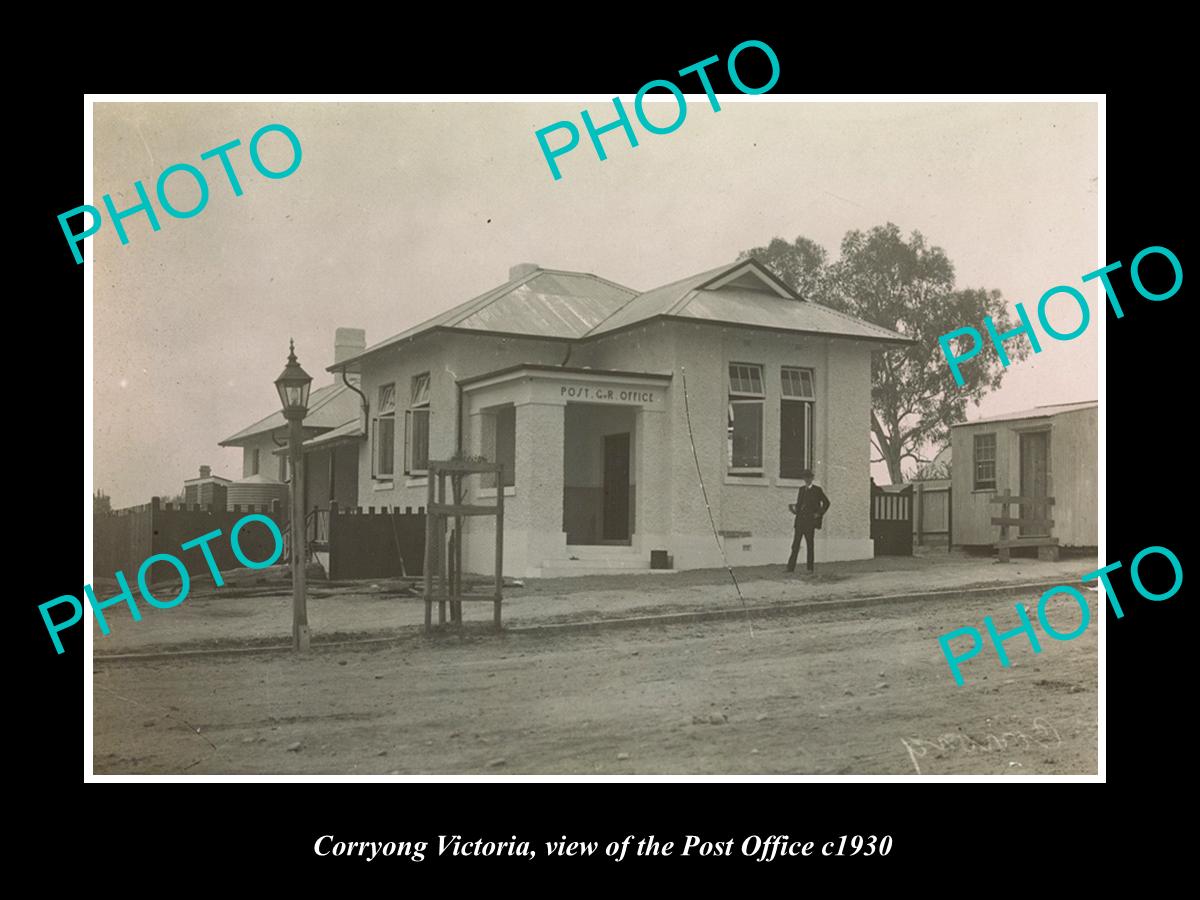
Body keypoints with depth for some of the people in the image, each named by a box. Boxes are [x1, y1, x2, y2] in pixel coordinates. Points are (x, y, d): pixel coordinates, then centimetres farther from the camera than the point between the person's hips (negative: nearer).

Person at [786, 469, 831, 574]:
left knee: (809, 545, -2)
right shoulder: (801, 489, 17)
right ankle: (791, 567, -3)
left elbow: (826, 502, 5)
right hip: (800, 520, 4)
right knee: (795, 544, -1)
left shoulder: (817, 490, 2)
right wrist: (794, 509, 0)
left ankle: (810, 568, 3)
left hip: (810, 521, -4)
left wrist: (819, 514, -1)